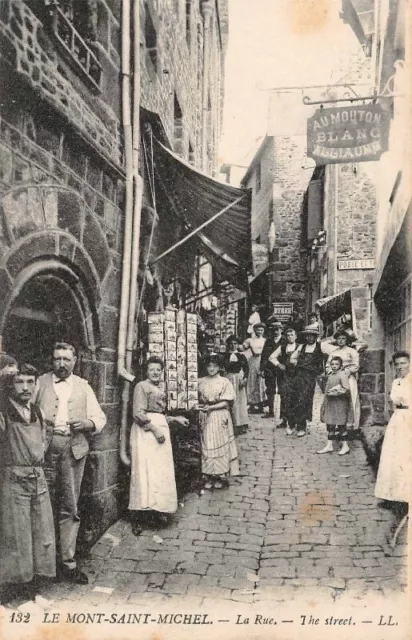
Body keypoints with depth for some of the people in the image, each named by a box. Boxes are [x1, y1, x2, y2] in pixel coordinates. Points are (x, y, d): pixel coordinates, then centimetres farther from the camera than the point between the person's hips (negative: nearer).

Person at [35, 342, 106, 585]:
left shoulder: (83, 386, 14)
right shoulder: (40, 383, 10)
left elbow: (100, 418, 13)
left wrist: (88, 423, -8)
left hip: (73, 450, 1)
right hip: (45, 449, -1)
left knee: (70, 508, 1)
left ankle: (68, 562, 8)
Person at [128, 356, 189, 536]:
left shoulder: (160, 389, 20)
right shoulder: (141, 386, -4)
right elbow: (139, 414, -13)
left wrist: (175, 419, 19)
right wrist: (155, 429, -16)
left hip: (161, 430, 8)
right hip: (145, 432, -8)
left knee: (163, 472, 5)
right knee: (145, 471, -8)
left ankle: (158, 511, 13)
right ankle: (138, 516, -2)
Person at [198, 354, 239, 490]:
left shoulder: (225, 382, -3)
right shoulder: (201, 382, 6)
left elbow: (226, 402, -6)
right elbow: (198, 400, 10)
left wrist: (210, 407, -16)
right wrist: (201, 407, -10)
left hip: (220, 417, -2)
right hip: (205, 418, 2)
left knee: (220, 445, 1)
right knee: (207, 446, 3)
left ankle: (220, 475, 11)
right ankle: (208, 476, 11)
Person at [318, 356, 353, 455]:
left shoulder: (343, 375, -10)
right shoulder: (330, 375, 11)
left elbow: (346, 390, -16)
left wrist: (335, 392, -22)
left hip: (339, 404, -7)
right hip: (330, 403, 7)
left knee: (340, 425, -1)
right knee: (330, 425, 9)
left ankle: (345, 446, 10)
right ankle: (329, 445, 16)